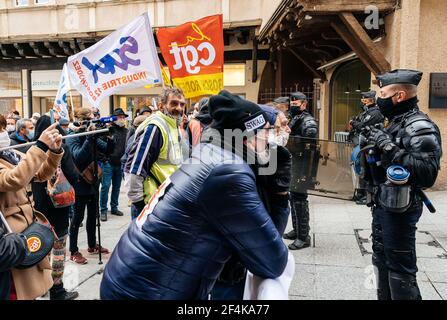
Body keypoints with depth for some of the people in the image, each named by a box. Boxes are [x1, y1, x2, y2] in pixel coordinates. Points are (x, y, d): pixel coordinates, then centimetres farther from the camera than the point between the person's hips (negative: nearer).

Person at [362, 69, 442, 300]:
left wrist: (388, 147, -28)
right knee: (381, 260, 21)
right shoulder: (394, 123, 11)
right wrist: (373, 150, 3)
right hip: (382, 205, 10)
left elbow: (427, 174, -29)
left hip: (400, 210, -9)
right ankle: (384, 297, 37)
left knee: (400, 268, 0)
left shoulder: (420, 127, -17)